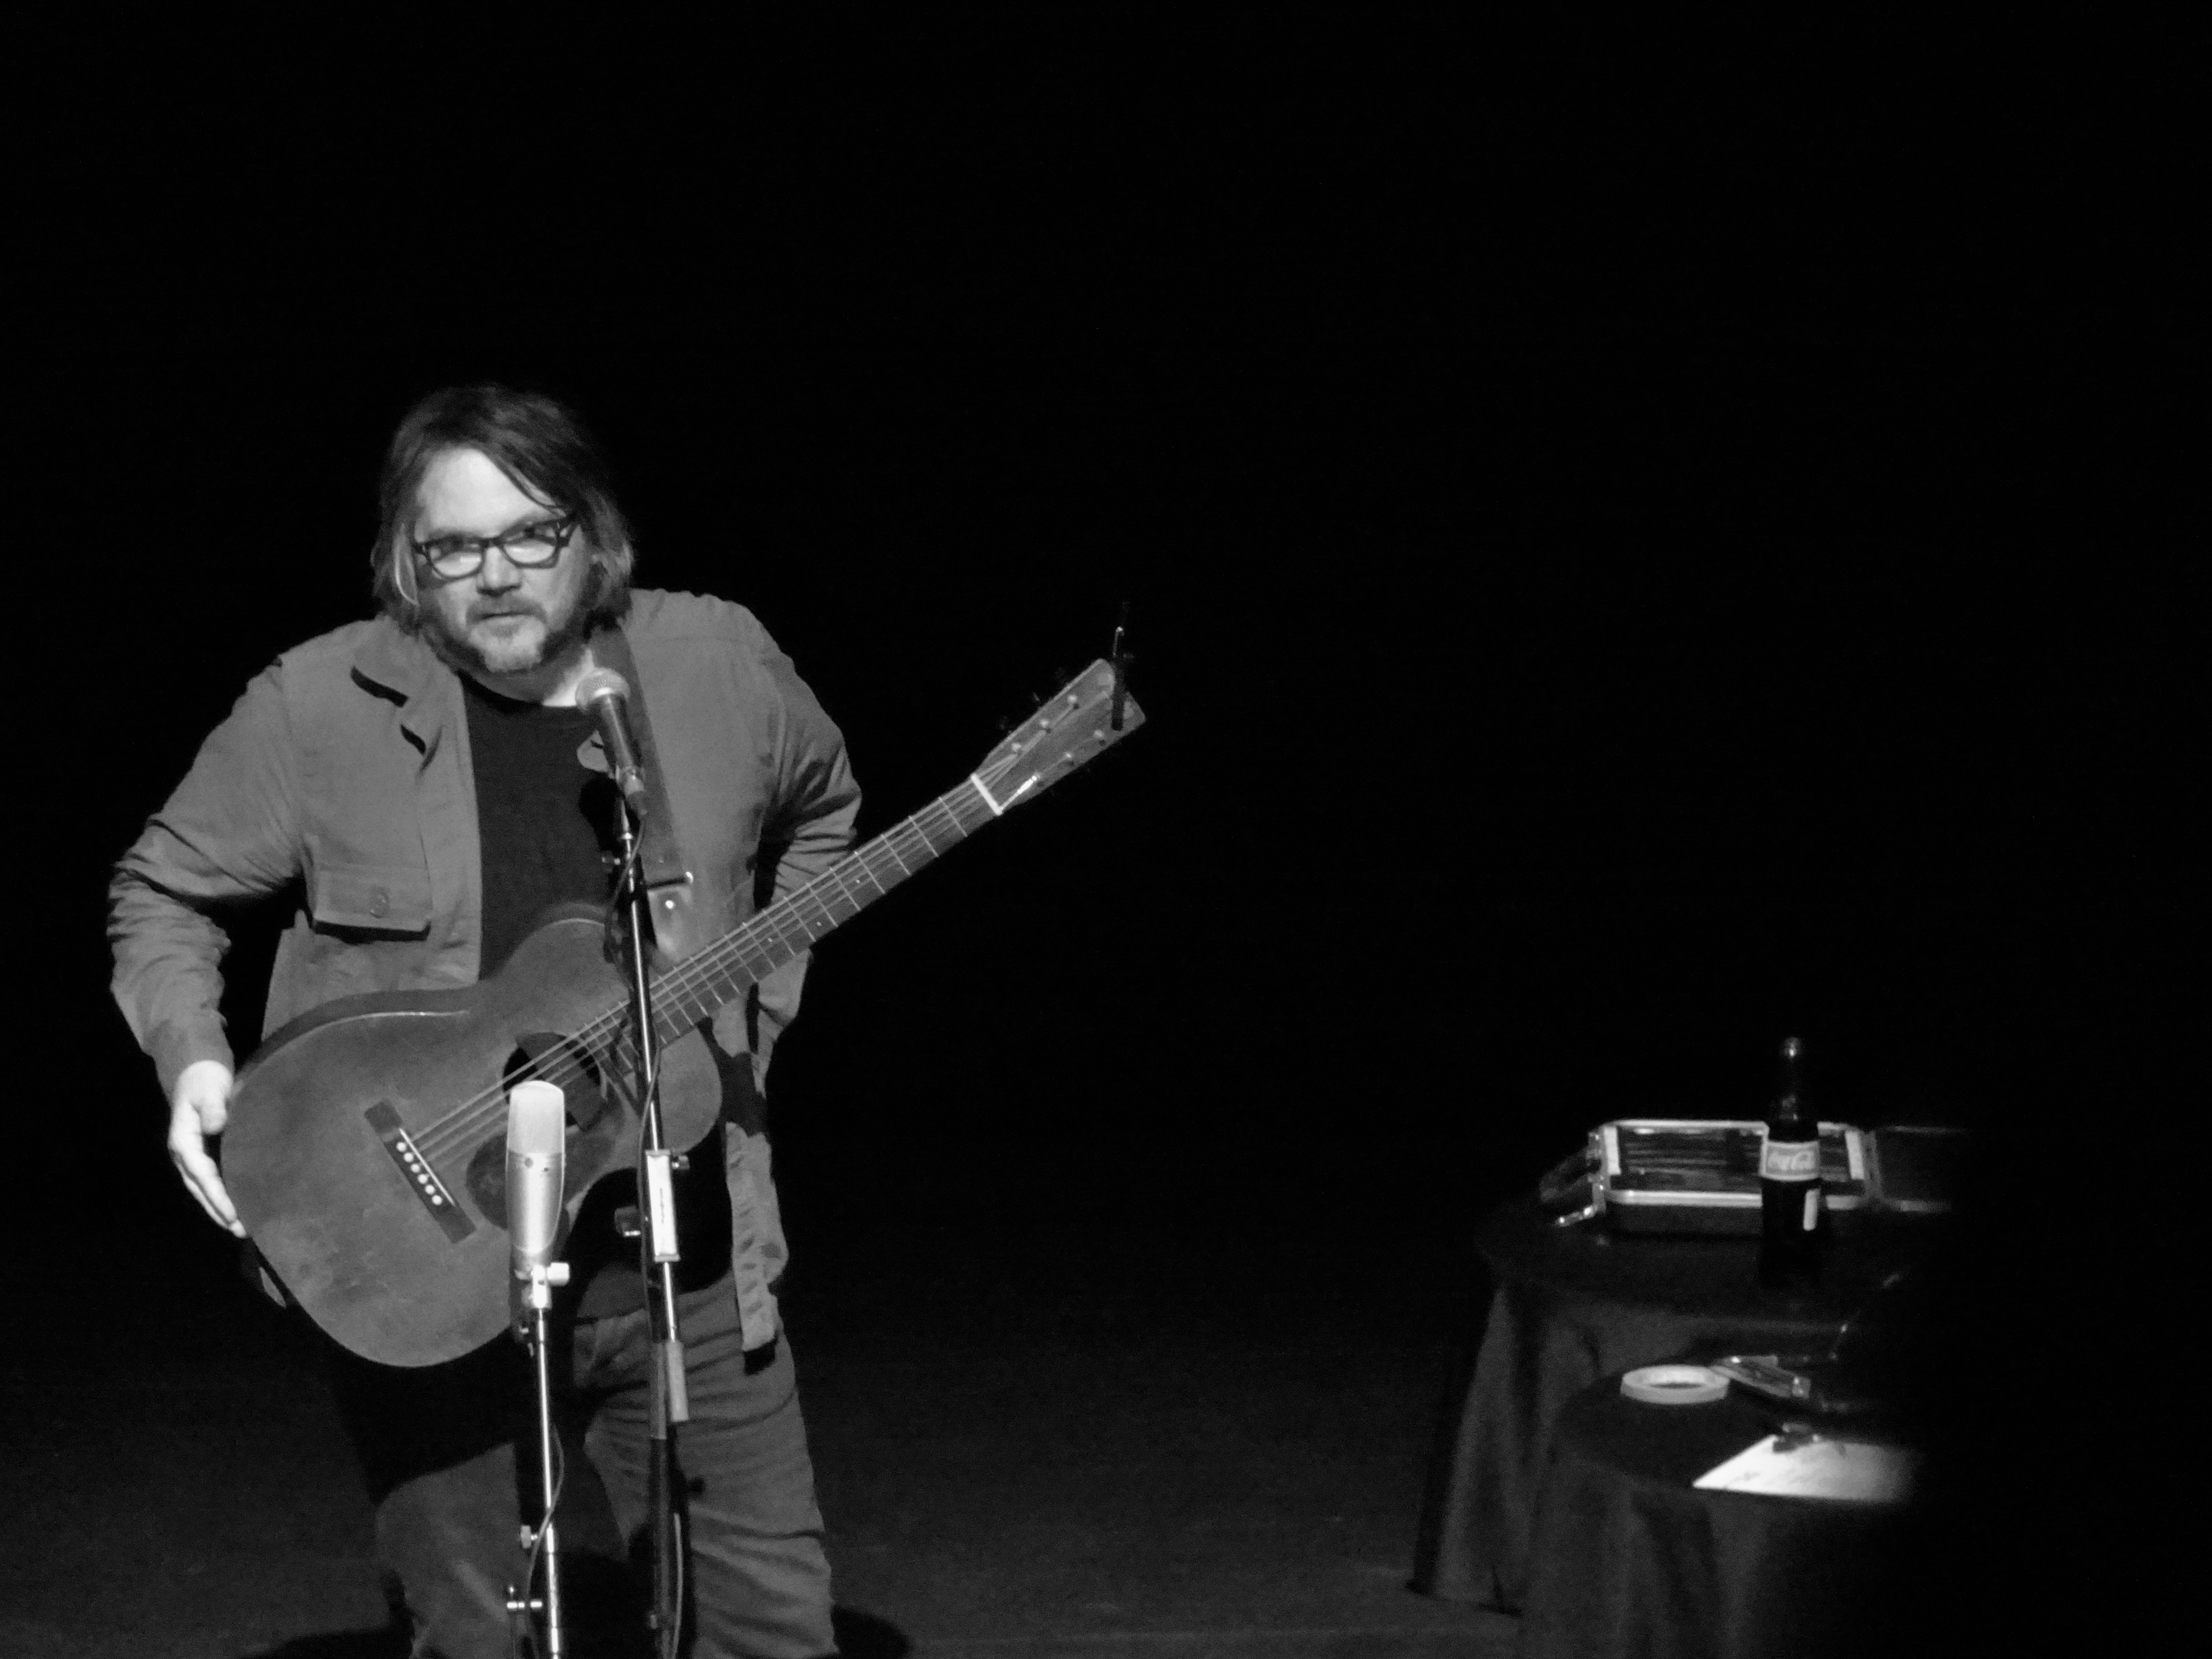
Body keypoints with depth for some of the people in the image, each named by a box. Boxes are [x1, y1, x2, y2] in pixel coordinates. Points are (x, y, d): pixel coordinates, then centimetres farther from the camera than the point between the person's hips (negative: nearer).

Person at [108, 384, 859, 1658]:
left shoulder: (721, 667, 0)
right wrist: (192, 1052, -12)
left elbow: (822, 803, 21)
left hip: (682, 1253, 3)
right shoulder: (322, 705, -7)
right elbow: (163, 889, 5)